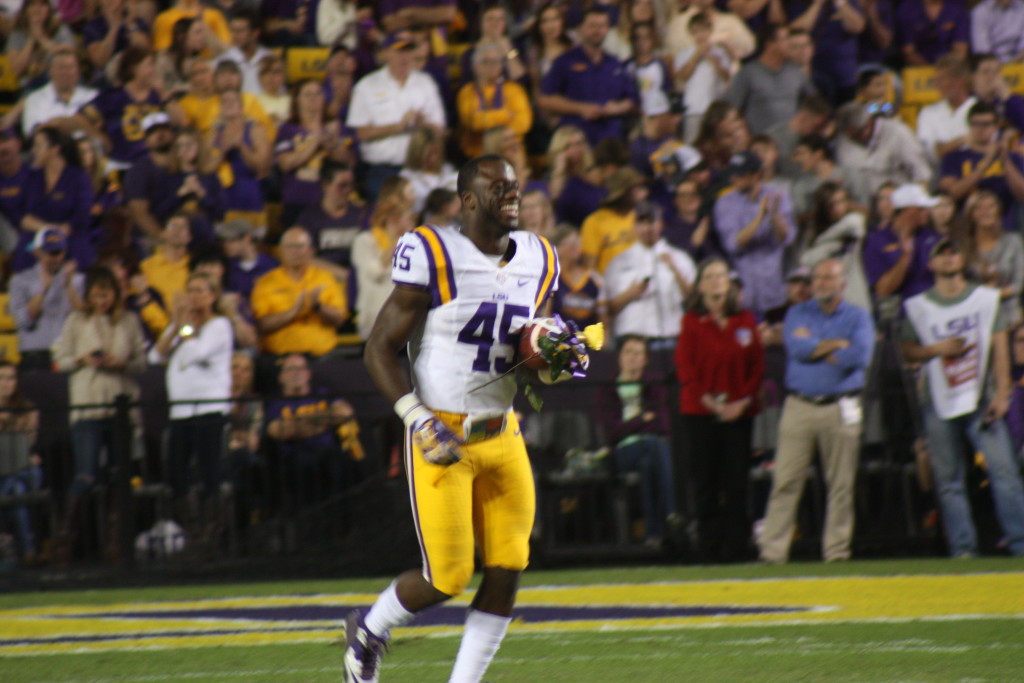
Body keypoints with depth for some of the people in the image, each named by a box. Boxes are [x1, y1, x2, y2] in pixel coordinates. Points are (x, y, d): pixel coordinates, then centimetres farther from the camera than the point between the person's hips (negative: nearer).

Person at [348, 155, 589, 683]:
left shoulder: (538, 260, 8)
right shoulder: (432, 257, -12)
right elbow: (379, 350, -9)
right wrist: (419, 420, -18)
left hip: (502, 435, 6)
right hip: (441, 437, -6)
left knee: (507, 570, -2)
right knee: (447, 578, -6)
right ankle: (369, 630, 25)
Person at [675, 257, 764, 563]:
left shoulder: (746, 321, 9)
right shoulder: (692, 322, 3)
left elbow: (757, 365, 7)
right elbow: (685, 367, -1)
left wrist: (743, 401, -7)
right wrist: (709, 401, -11)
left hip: (739, 410, 2)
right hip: (700, 411, -2)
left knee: (737, 482, -2)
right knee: (704, 481, -2)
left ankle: (735, 547, 1)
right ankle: (709, 547, 2)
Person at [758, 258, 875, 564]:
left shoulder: (858, 317, 9)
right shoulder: (797, 314, 13)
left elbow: (859, 356, -9)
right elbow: (797, 348, -7)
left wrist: (812, 347, -2)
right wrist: (837, 345, -6)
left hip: (840, 409, 0)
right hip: (799, 406, 0)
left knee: (841, 484, 0)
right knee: (785, 481, -5)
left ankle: (836, 551, 8)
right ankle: (773, 550, -5)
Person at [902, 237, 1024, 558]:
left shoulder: (986, 298, 9)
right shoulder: (918, 307, 10)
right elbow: (908, 351, 11)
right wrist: (937, 349, -9)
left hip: (981, 401, -1)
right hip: (940, 405, 1)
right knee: (948, 480, 0)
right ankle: (963, 549, 3)